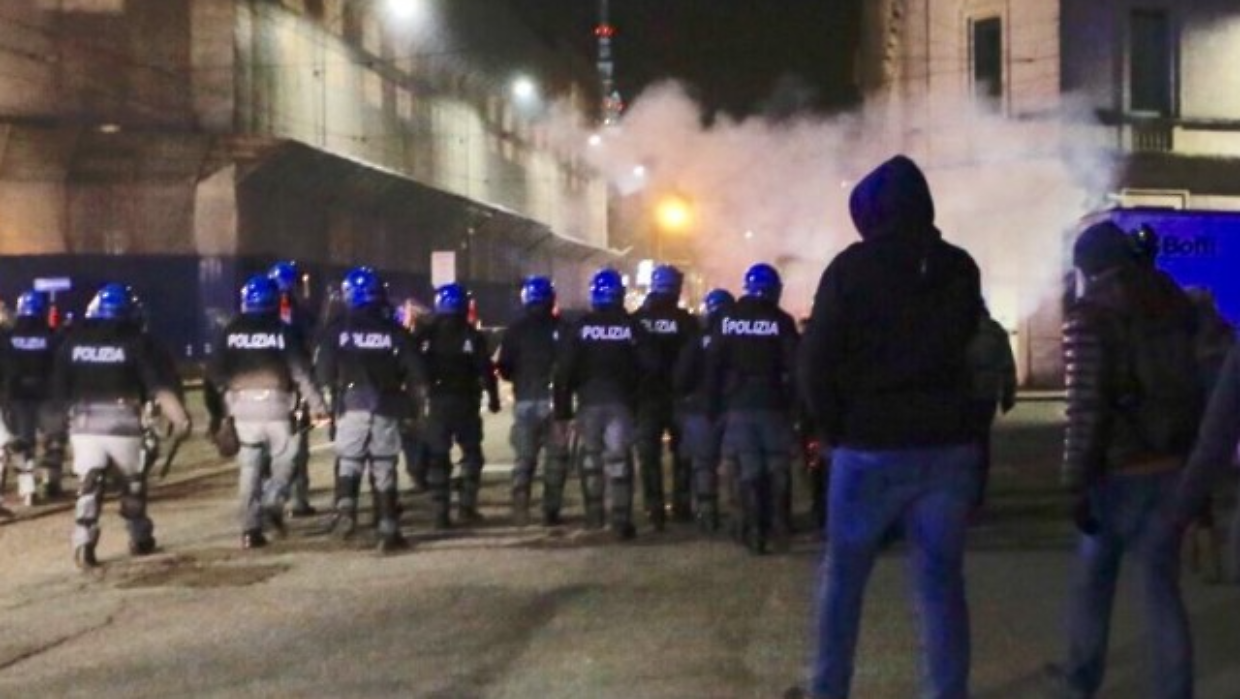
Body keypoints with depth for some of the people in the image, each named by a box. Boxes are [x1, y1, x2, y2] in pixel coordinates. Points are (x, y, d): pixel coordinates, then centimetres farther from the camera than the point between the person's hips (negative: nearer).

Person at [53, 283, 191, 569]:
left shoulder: (72, 341, 3)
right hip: (123, 421, -1)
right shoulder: (132, 342, -4)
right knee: (133, 481, 17)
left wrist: (72, 408, 17)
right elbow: (156, 386, -11)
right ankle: (140, 539, 27)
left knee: (88, 485, 1)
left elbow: (59, 391, 3)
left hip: (84, 423, 1)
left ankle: (84, 543, -16)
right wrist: (179, 416, -13)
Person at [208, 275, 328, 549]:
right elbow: (300, 371, -4)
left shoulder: (232, 331, 6)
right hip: (275, 402, -3)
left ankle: (250, 529, 4)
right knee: (284, 459, 13)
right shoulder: (281, 331, -2)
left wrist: (225, 397, 18)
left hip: (242, 404, 3)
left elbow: (215, 371, 4)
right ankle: (273, 502, -11)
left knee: (250, 468, 7)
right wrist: (317, 403, 0)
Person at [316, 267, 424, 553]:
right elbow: (414, 374, 0)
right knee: (384, 469, 7)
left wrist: (334, 393, 15)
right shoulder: (395, 332, 0)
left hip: (351, 407, -1)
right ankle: (388, 530, 8)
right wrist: (414, 404, 14)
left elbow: (324, 373, -2)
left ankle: (346, 506, -18)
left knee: (349, 462, 10)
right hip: (386, 409, 1)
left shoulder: (337, 331, -1)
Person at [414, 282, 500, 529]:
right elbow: (486, 369, -9)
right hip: (466, 402, -2)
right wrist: (493, 397, 2)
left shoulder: (426, 335, -1)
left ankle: (441, 512, 2)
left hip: (437, 402, 2)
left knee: (438, 457, 7)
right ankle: (466, 507, 1)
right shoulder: (472, 336, -7)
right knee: (471, 454, 11)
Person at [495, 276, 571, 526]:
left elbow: (504, 368, 0)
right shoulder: (561, 328, -5)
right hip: (554, 400, -1)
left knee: (524, 458, 9)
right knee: (555, 457, 6)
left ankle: (520, 509, -2)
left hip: (525, 400, 1)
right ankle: (551, 510, 1)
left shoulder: (515, 330, -2)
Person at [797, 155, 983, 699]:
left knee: (843, 578, 11)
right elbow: (966, 350, 9)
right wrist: (945, 420, 13)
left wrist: (834, 428, 4)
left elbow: (816, 362, -8)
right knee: (942, 583, 6)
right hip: (947, 446, 3)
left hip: (870, 448, -3)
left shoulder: (851, 268, -7)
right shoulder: (960, 269, 5)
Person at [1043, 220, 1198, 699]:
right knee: (1162, 586, 7)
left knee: (1094, 577, 15)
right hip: (1173, 467, 4)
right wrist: (1201, 472, 17)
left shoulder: (1089, 317, -9)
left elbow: (1085, 407, -15)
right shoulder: (1176, 305, 10)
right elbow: (1199, 389, 12)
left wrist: (1076, 485, -12)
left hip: (1120, 471, -4)